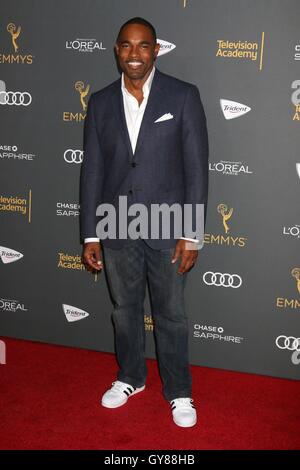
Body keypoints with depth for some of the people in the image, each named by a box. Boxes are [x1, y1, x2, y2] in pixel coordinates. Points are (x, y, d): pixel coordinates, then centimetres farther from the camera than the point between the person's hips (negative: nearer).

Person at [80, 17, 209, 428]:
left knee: (171, 315, 9)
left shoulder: (184, 96, -6)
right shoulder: (100, 102, 3)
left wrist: (191, 235, -11)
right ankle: (130, 378, 39)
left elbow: (196, 168, -7)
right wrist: (89, 235, 2)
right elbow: (92, 171, 4)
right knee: (125, 309, 17)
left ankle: (178, 392, 28)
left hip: (167, 228, -3)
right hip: (116, 229, 3)